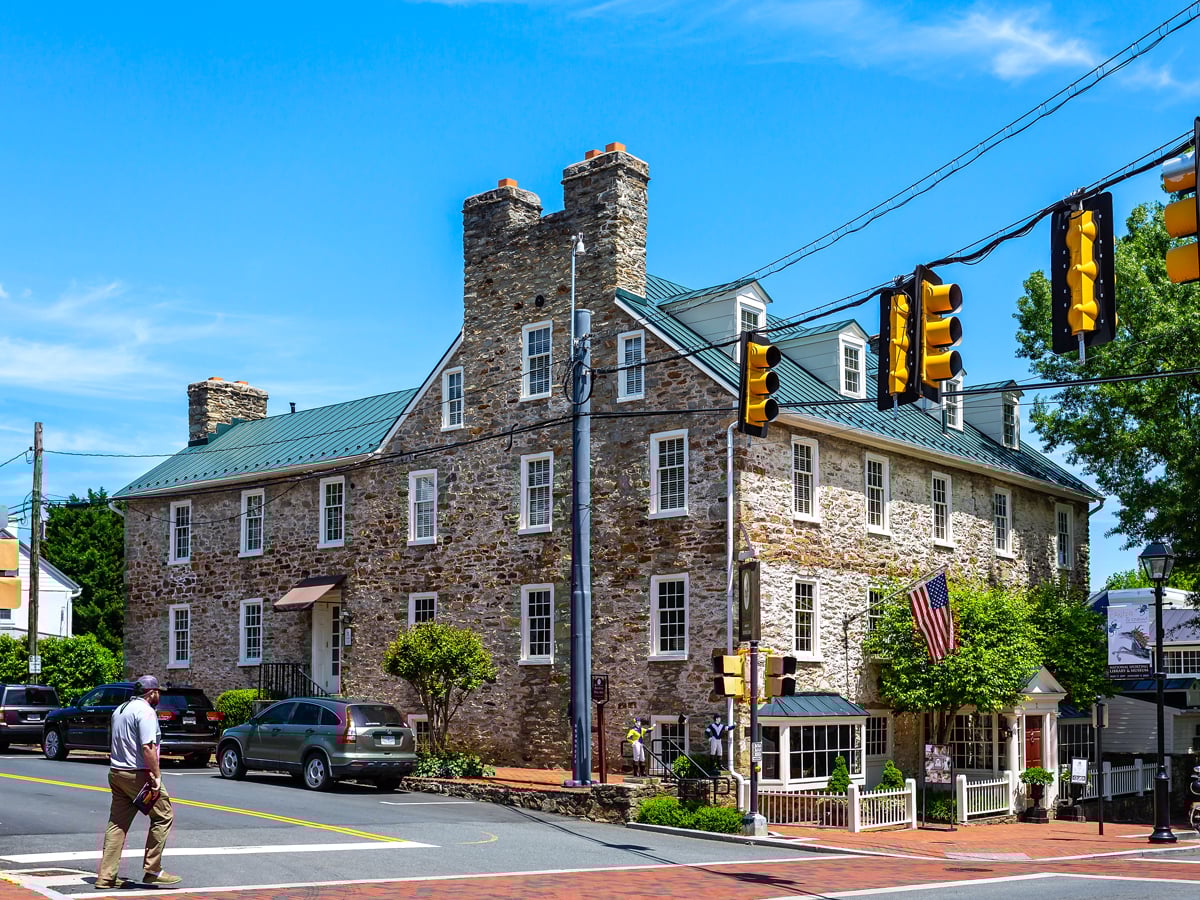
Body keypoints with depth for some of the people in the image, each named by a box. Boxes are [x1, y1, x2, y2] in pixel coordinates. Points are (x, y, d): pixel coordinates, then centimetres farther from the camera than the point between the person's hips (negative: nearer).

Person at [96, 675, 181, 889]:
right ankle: (152, 870, -1)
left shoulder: (119, 710, 18)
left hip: (116, 773, 9)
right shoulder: (145, 711, -12)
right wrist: (156, 775, -19)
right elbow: (147, 747, -22)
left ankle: (106, 877, 9)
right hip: (137, 774, -9)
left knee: (117, 823, 10)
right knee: (163, 815, 1)